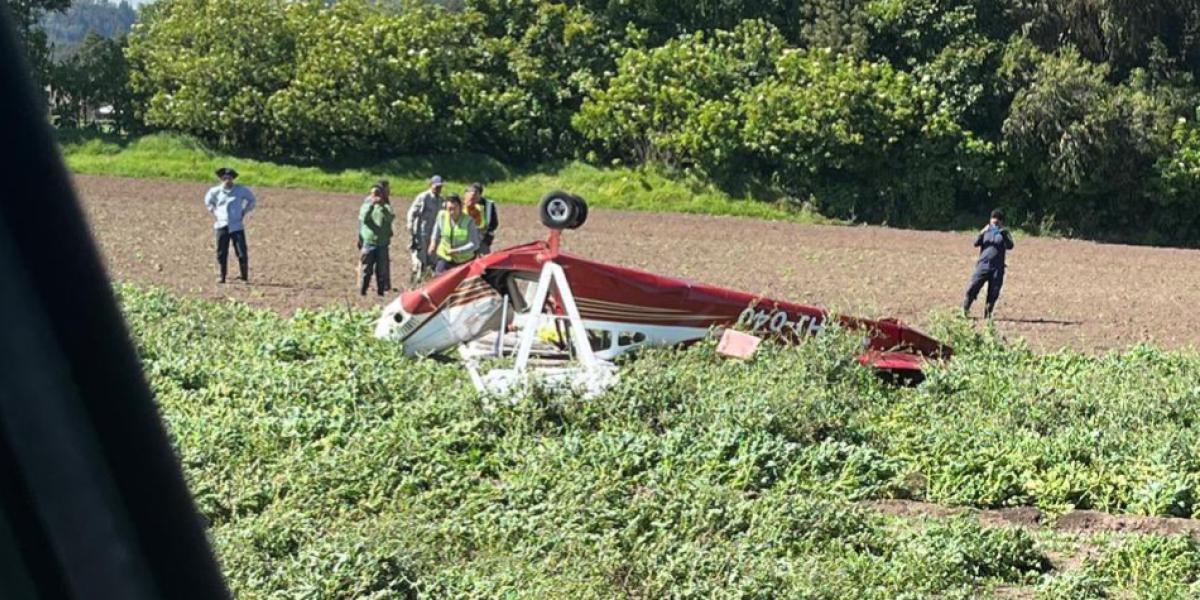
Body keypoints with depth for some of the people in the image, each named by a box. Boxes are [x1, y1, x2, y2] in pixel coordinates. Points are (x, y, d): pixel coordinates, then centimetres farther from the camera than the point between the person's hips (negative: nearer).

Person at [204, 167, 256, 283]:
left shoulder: (241, 190, 0)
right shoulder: (215, 191, 3)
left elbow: (251, 200, 17)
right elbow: (208, 201, 25)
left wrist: (244, 212, 9)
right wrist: (214, 212, 13)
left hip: (237, 226, -1)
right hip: (222, 226, 1)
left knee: (242, 253, -6)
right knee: (221, 253, 3)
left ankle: (244, 275, 6)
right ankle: (222, 277, 12)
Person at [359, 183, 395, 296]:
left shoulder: (386, 207, 7)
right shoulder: (366, 205, 8)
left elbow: (390, 218, -14)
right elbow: (364, 218, -12)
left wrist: (382, 206, -24)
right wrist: (371, 205, -22)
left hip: (382, 244, 0)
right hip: (368, 243, 0)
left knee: (381, 270, 4)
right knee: (366, 270, 0)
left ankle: (381, 291, 10)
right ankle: (362, 291, 5)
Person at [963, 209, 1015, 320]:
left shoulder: (1004, 233, 9)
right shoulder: (986, 232, 13)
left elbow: (1010, 246, -8)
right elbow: (976, 243, 1)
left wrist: (1003, 234, -21)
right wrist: (982, 233, -15)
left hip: (997, 268, 0)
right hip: (983, 265, 0)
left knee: (993, 293, 0)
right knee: (972, 287, -8)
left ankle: (988, 313, 13)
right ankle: (965, 309, 8)